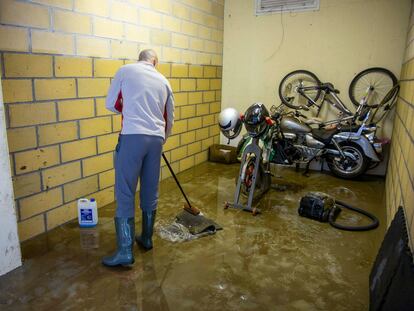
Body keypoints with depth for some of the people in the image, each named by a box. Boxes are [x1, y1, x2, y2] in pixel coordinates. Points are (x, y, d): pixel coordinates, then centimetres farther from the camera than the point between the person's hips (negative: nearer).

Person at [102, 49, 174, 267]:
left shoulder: (125, 70, 7)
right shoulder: (163, 81, 18)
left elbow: (111, 104, 10)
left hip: (132, 137, -4)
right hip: (156, 139, 5)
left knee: (125, 194, 0)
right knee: (150, 192, 14)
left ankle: (125, 251, 2)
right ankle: (147, 238, 29)